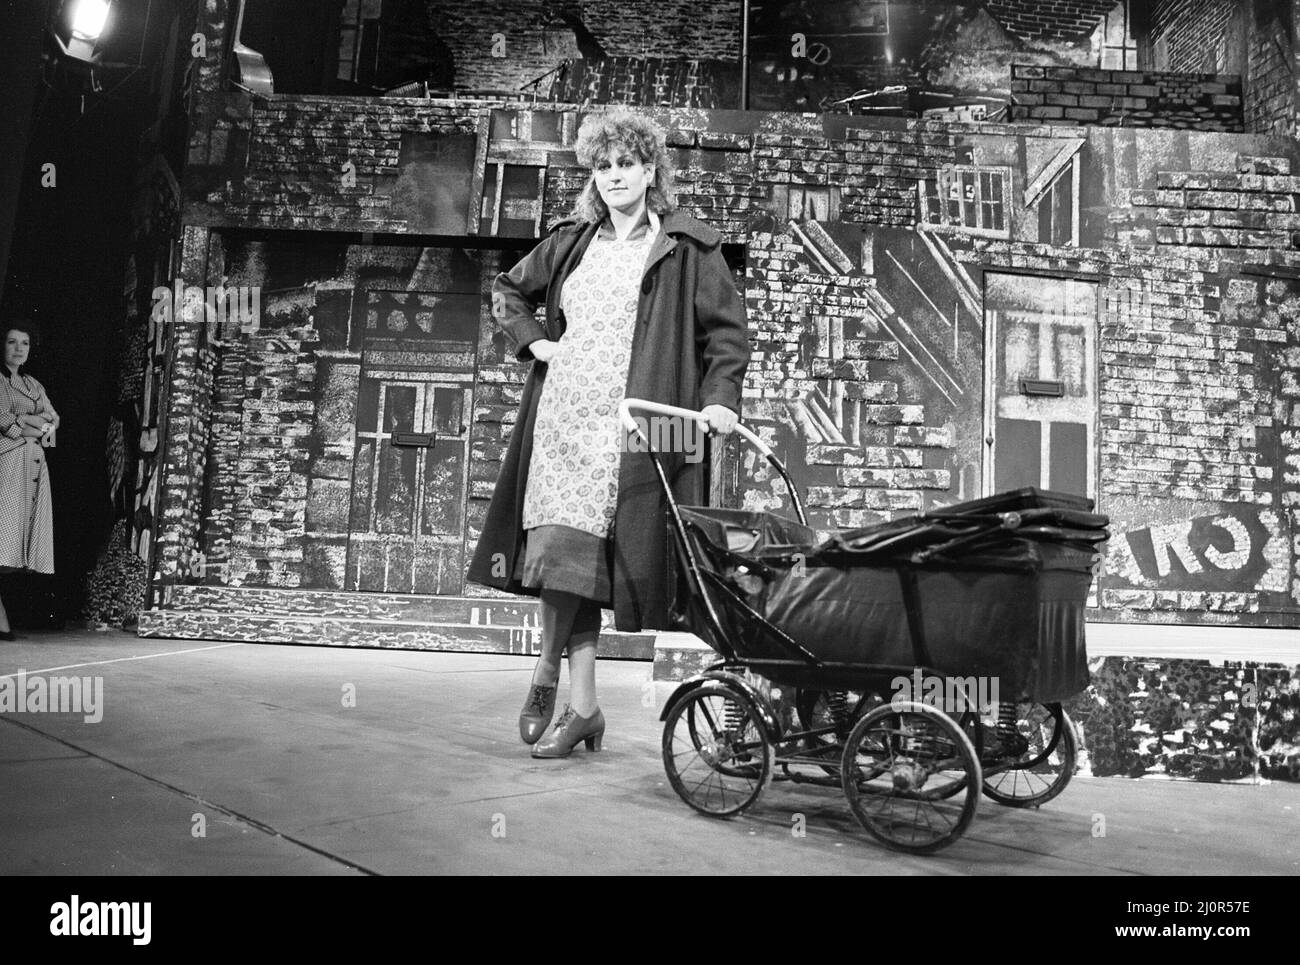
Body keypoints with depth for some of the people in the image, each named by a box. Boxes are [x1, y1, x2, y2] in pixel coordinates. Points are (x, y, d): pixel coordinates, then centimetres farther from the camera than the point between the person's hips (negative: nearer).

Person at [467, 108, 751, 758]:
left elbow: (727, 331, 2)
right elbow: (508, 291, 29)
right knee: (562, 553, 1)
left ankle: (550, 665, 13)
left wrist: (719, 400, -12)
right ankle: (583, 707, 14)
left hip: (631, 425, -4)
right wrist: (533, 340, 12)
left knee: (571, 551, -10)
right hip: (562, 414, 4)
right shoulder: (571, 242, 17)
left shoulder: (686, 248, 3)